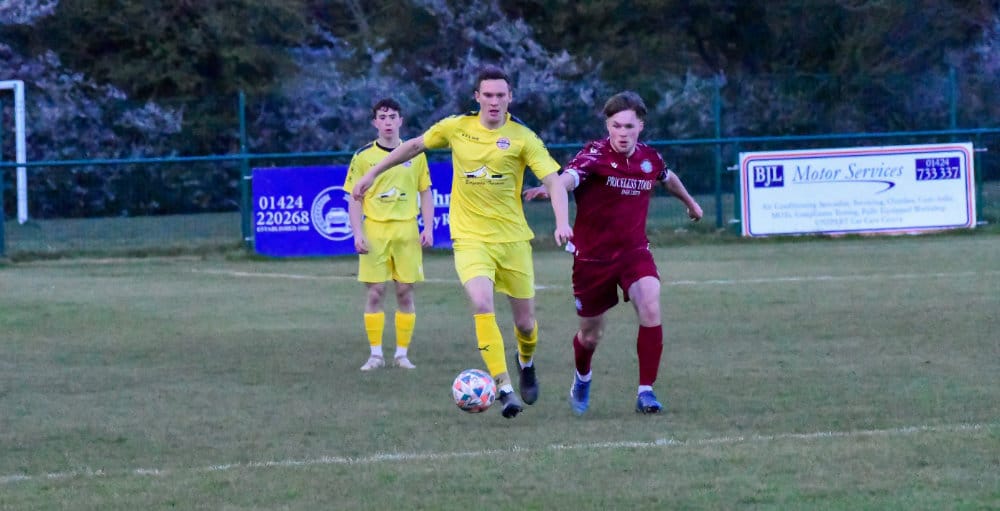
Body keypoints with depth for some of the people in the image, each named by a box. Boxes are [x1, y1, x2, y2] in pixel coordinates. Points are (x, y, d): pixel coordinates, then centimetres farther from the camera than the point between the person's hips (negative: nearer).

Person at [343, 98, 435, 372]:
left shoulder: (415, 154, 7)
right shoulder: (363, 157, 3)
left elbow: (426, 193, 11)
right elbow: (355, 198, 3)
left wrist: (428, 228, 0)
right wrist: (357, 233, -7)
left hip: (407, 230, 1)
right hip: (375, 229, -1)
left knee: (405, 292, 1)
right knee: (375, 291, -3)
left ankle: (402, 353, 8)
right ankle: (375, 353, 4)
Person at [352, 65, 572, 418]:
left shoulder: (522, 137, -5)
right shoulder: (457, 128, 1)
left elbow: (553, 181, -10)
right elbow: (415, 146, 18)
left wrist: (562, 222, -27)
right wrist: (373, 173, 21)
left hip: (513, 239, 0)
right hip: (470, 238, 0)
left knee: (525, 322, 6)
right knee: (482, 303, -26)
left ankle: (526, 363, 42)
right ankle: (503, 387, -23)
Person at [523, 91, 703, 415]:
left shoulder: (650, 158, -2)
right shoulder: (595, 154, -18)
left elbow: (668, 178, 23)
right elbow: (570, 176, -39)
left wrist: (690, 202, 42)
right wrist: (548, 189, -63)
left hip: (634, 251, 2)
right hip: (592, 255, -2)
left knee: (650, 308, -24)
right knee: (590, 334, 11)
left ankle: (646, 390, -15)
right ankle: (582, 378, 46)